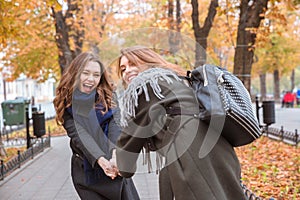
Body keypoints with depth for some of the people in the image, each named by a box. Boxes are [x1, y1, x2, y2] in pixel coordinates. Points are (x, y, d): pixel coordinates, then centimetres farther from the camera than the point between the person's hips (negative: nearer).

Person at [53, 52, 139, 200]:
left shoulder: (106, 99, 3)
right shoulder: (66, 105, -2)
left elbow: (115, 127, -13)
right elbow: (79, 135, -15)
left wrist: (116, 154, -31)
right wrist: (100, 160, -31)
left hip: (115, 166, 2)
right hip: (86, 172, -1)